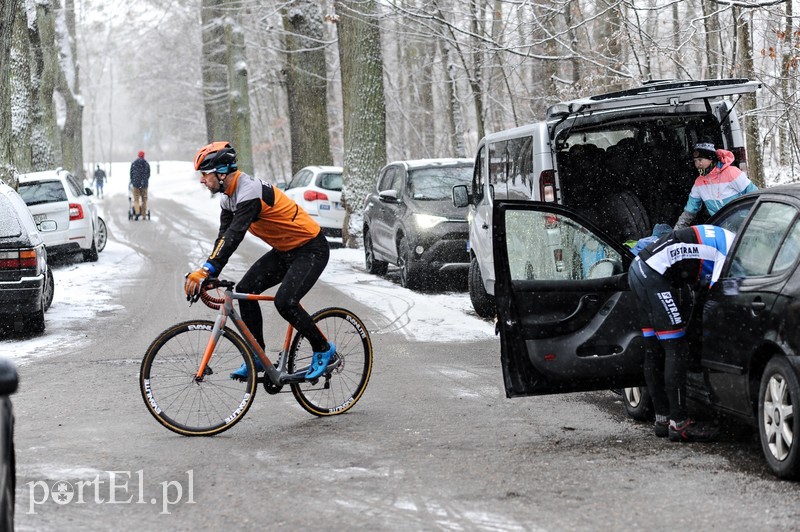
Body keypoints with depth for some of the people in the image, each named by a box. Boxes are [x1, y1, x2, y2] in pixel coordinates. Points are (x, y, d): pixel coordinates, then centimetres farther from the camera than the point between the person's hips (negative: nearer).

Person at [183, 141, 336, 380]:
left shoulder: (250, 191, -28)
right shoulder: (229, 196, 3)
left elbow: (234, 235, -39)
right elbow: (224, 236, 1)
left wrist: (205, 271, -45)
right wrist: (205, 275, -11)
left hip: (311, 249, -10)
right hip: (284, 251, 10)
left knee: (285, 302, -23)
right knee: (245, 289, -3)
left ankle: (323, 349, -1)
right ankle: (257, 356, 5)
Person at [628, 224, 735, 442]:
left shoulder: (723, 241, 20)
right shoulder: (730, 249, -10)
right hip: (654, 275, -11)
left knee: (654, 352, 14)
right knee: (676, 350, -7)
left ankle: (662, 419, 20)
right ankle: (679, 424, -6)